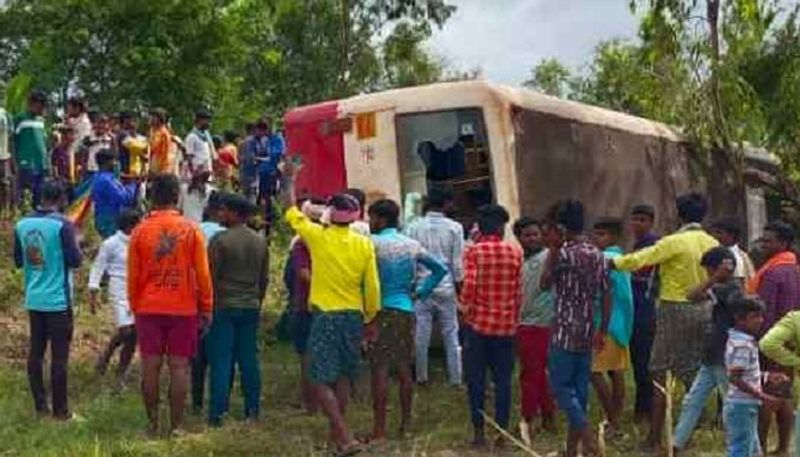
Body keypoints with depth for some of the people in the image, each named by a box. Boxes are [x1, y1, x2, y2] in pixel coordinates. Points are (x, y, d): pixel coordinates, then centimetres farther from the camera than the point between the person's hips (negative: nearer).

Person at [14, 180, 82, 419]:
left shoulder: (22, 224, 4)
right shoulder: (62, 225, -13)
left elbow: (18, 261, 12)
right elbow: (75, 261, -14)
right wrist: (76, 246, 5)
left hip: (34, 300, 5)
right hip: (58, 300, -5)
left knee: (36, 352, 12)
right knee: (59, 355, 1)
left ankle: (40, 406, 16)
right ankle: (60, 409, 6)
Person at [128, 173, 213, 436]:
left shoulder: (140, 231, -2)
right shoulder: (191, 230, -4)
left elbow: (133, 276, 3)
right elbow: (202, 274, -2)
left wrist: (134, 306, 14)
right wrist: (206, 308, 6)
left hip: (148, 308, 1)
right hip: (183, 309, -1)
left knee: (150, 366, 6)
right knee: (179, 366, 3)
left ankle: (152, 424, 12)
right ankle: (176, 425, 5)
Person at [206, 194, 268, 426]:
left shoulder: (220, 240, -11)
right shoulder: (260, 241, 7)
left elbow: (211, 277, -9)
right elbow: (264, 278, 13)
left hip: (224, 306, -5)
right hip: (250, 308, 5)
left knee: (221, 361, -2)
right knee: (249, 359, 10)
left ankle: (218, 413, -2)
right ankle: (252, 410, 14)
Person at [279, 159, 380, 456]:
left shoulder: (318, 237, -8)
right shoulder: (364, 245, -2)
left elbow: (290, 210, 8)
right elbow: (372, 288, 0)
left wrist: (289, 180, 23)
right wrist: (370, 318, 14)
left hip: (326, 316, -4)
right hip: (354, 316, 4)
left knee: (322, 380, -3)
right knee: (343, 377, 17)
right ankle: (336, 431, 25)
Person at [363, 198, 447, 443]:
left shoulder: (373, 243, -8)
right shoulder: (412, 244, 9)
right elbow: (440, 269, 14)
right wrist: (419, 292, 13)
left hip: (381, 311, -5)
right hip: (406, 310, 6)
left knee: (380, 370, -3)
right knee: (404, 369, 12)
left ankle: (379, 430, -3)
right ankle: (406, 424, 19)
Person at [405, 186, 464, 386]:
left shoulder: (414, 228, -2)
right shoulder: (454, 228, -4)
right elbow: (458, 263, -3)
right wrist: (459, 286, 8)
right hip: (446, 288, -1)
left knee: (421, 335, 7)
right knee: (451, 336, 8)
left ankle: (421, 376, 15)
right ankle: (455, 378, 12)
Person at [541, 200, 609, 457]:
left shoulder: (564, 254, -13)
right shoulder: (598, 255, 8)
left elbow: (545, 285, 0)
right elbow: (606, 296, 9)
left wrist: (552, 250, 0)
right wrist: (602, 330, 15)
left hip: (565, 332, -7)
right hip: (588, 332, 7)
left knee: (560, 386, 1)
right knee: (579, 387, 11)